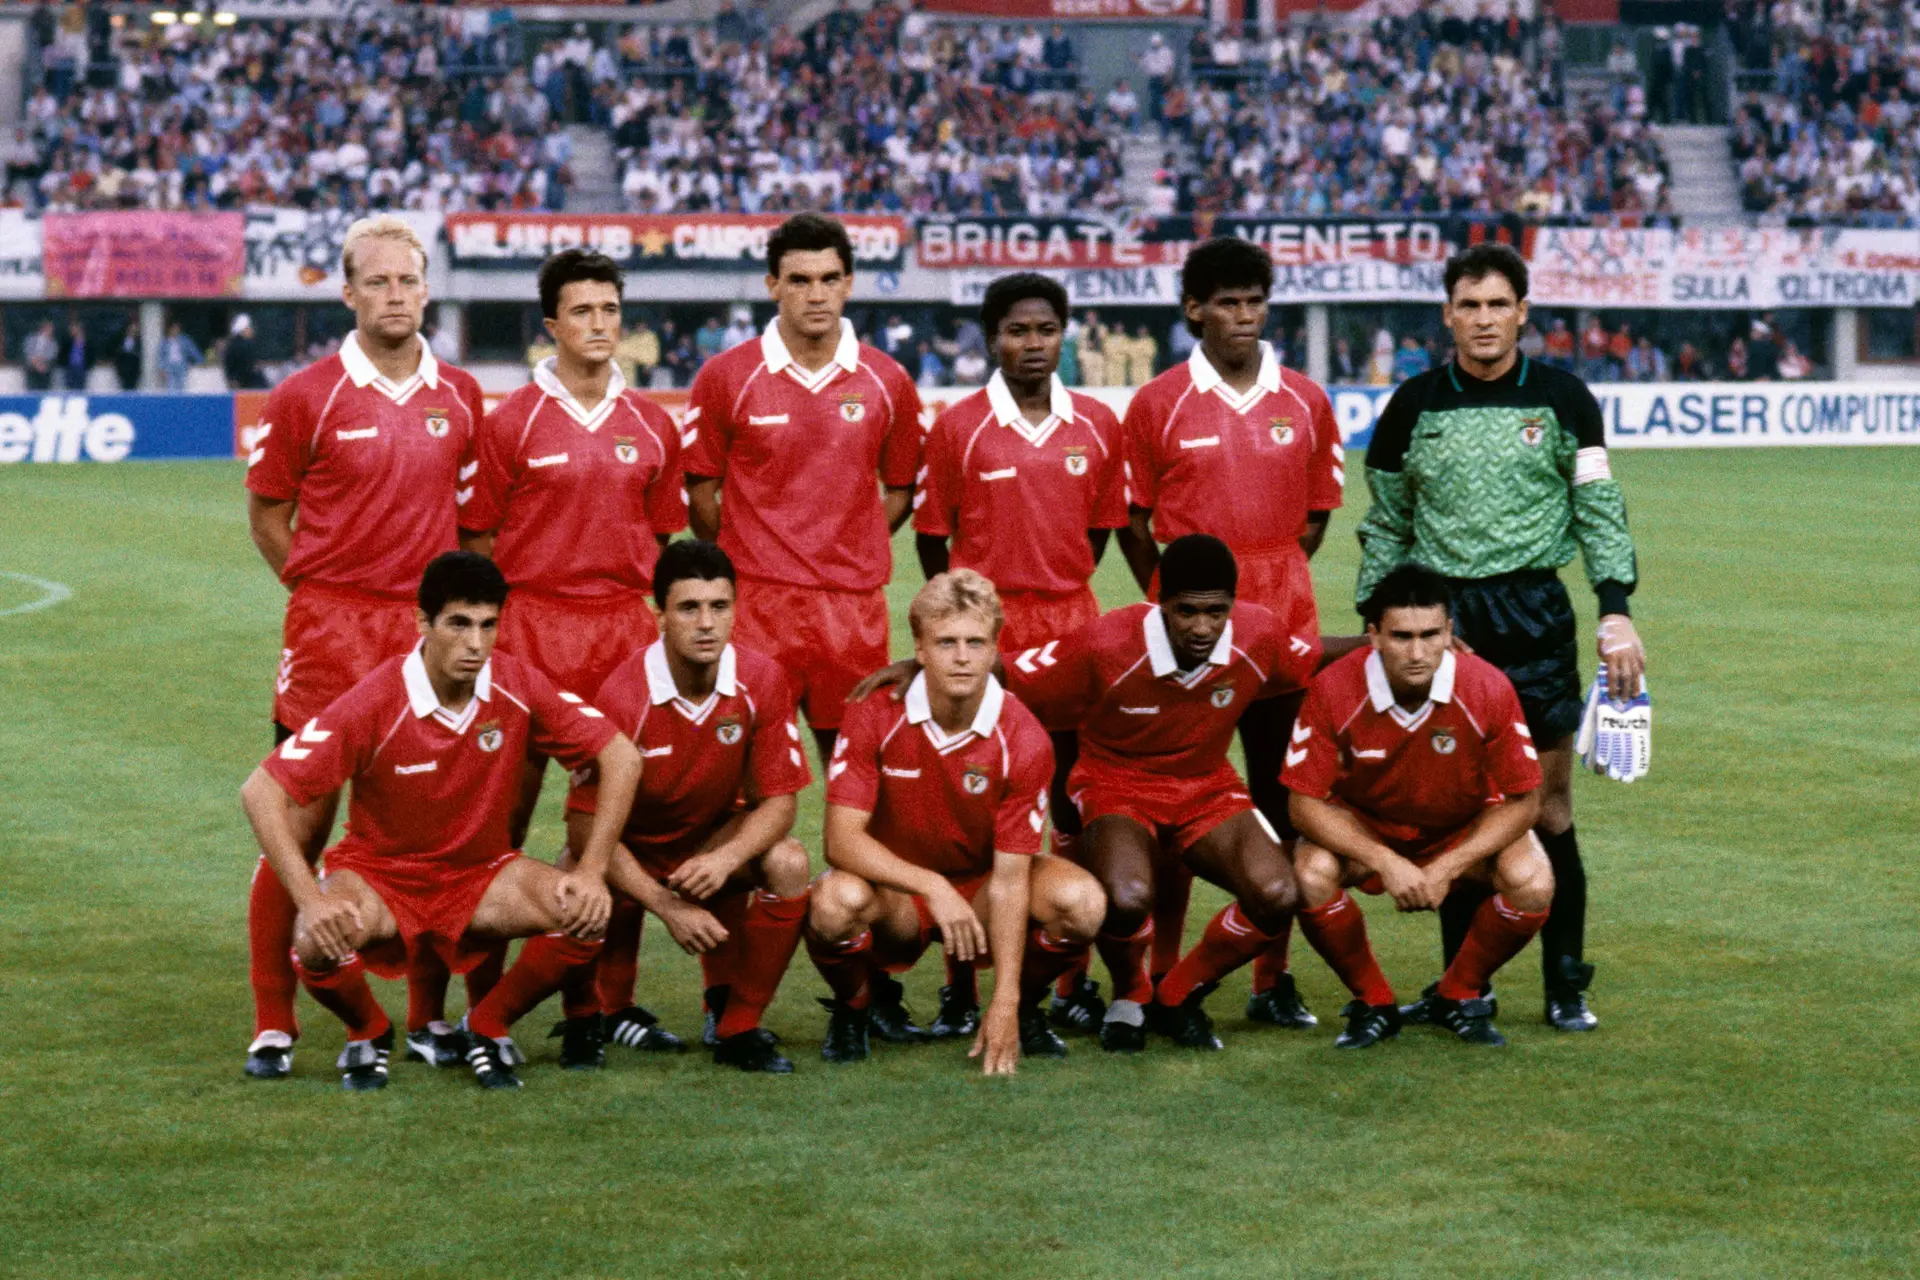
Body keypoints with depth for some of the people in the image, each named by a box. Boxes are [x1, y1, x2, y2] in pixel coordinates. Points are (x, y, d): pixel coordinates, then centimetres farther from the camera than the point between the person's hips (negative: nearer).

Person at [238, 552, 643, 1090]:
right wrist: (310, 900, -34)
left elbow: (621, 756, -6)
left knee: (585, 914, -24)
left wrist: (592, 872, -16)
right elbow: (261, 792, -24)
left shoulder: (518, 687, -14)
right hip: (378, 874, -3)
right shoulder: (375, 703, -24)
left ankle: (488, 1027, 4)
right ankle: (368, 1034, 3)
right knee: (318, 943, -35)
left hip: (480, 874, 3)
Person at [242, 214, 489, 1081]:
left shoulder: (459, 396, 8)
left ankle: (428, 1013, 16)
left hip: (429, 625, 3)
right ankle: (272, 1024, 4)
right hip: (329, 622, -3)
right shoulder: (307, 397, -3)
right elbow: (266, 514, 6)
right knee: (303, 819, -4)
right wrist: (330, 589, 2)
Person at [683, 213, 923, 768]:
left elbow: (902, 490, 16)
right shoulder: (725, 377, 1)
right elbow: (699, 490, 6)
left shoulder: (888, 382, 6)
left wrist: (851, 553, 7)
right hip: (756, 600, -2)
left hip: (856, 610, 2)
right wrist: (743, 561, 5)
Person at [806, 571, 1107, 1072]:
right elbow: (842, 839, -22)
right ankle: (853, 1011, -1)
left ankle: (1025, 1008, 5)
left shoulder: (1023, 739, -17)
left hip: (980, 885, 1)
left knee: (1080, 901, -29)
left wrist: (1005, 1001, -24)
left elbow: (1009, 878, -18)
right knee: (837, 901, -37)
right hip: (894, 887, -1)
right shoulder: (875, 716, -18)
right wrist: (933, 887, -37)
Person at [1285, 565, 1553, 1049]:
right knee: (1312, 874, -31)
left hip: (1466, 831, 1)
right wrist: (1386, 862, -31)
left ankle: (1458, 996, 3)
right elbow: (1305, 802, -20)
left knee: (1531, 881, -27)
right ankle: (1372, 1004, -3)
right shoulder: (1334, 691, -27)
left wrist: (1447, 868, -24)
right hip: (1362, 827, 0)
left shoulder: (1488, 689, -26)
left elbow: (1522, 800, -16)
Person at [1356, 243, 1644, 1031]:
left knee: (1549, 809, -1)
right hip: (1440, 613, 1)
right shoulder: (1415, 404, 6)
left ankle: (1566, 986, 8)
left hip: (1534, 612, -1)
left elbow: (1600, 511, 4)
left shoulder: (1561, 399, 3)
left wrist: (1616, 611, -6)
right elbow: (1385, 525, 13)